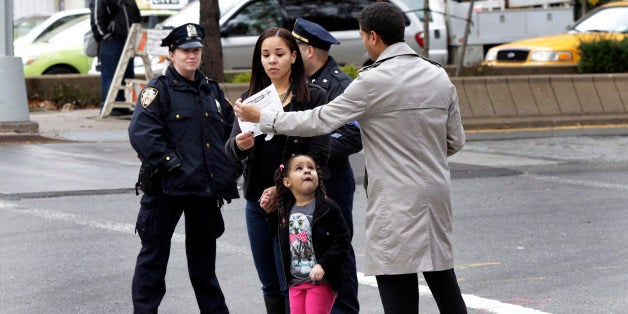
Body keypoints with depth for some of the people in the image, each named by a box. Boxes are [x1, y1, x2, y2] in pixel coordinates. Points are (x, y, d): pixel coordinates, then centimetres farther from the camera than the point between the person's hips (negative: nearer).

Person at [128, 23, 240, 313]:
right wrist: (171, 164, -21)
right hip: (166, 190, -6)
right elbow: (141, 134, -17)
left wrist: (230, 168, 9)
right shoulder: (158, 89, -5)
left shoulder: (212, 90, 15)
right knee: (154, 255, 1)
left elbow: (231, 131, 23)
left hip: (207, 190, 6)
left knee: (204, 255, 16)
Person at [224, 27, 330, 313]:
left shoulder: (313, 97, -3)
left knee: (290, 285, -7)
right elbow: (230, 148, 0)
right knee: (270, 285, 11)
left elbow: (318, 155, -9)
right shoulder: (251, 98, 10)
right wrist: (239, 145, -24)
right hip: (257, 202, 5)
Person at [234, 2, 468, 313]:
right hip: (437, 192, 7)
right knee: (441, 273, 15)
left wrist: (262, 117, 3)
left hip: (397, 203, -7)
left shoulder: (374, 81, -13)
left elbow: (319, 121, -8)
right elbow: (455, 141, 12)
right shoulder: (439, 77, 7)